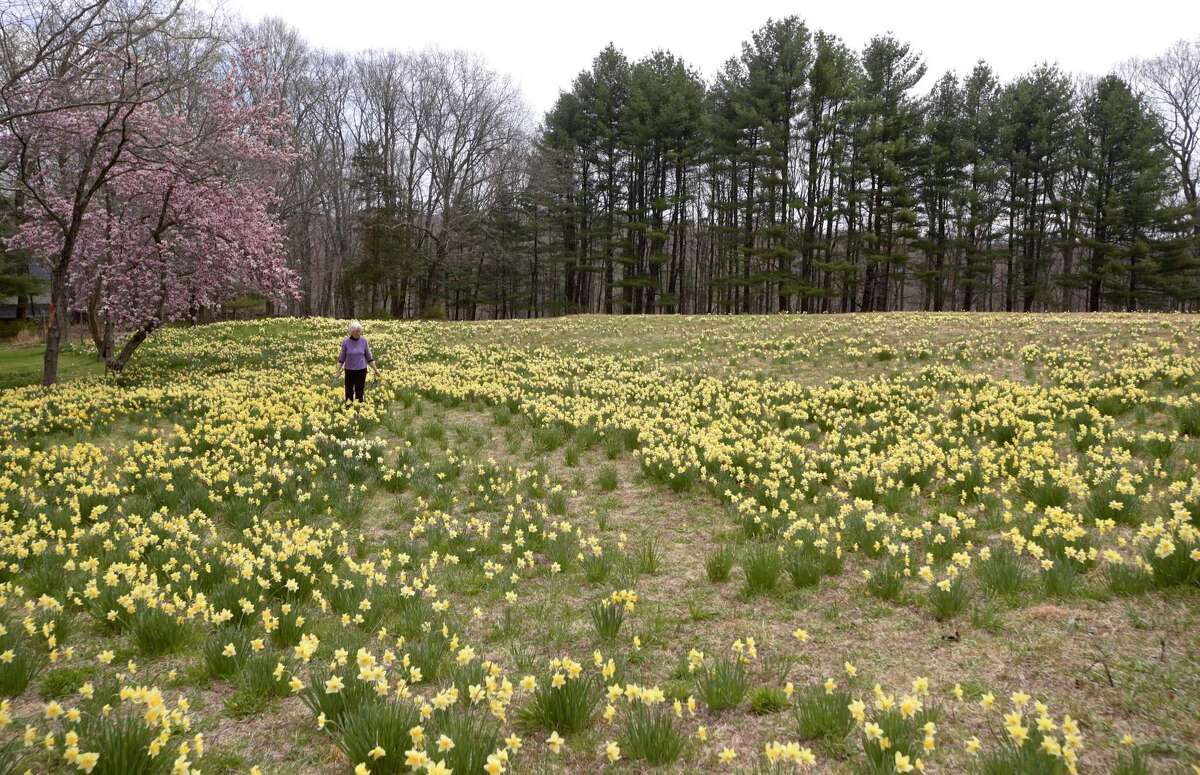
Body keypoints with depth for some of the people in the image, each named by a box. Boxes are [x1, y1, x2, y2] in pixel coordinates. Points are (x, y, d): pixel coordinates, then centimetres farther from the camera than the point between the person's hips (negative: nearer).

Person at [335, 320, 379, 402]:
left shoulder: (364, 340, -7)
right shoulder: (345, 342, -9)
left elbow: (369, 357, 1)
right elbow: (342, 358, -2)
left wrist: (376, 369, -2)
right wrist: (338, 371, -11)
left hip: (361, 370, 0)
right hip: (349, 371, 0)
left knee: (359, 393, 5)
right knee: (349, 392, 6)